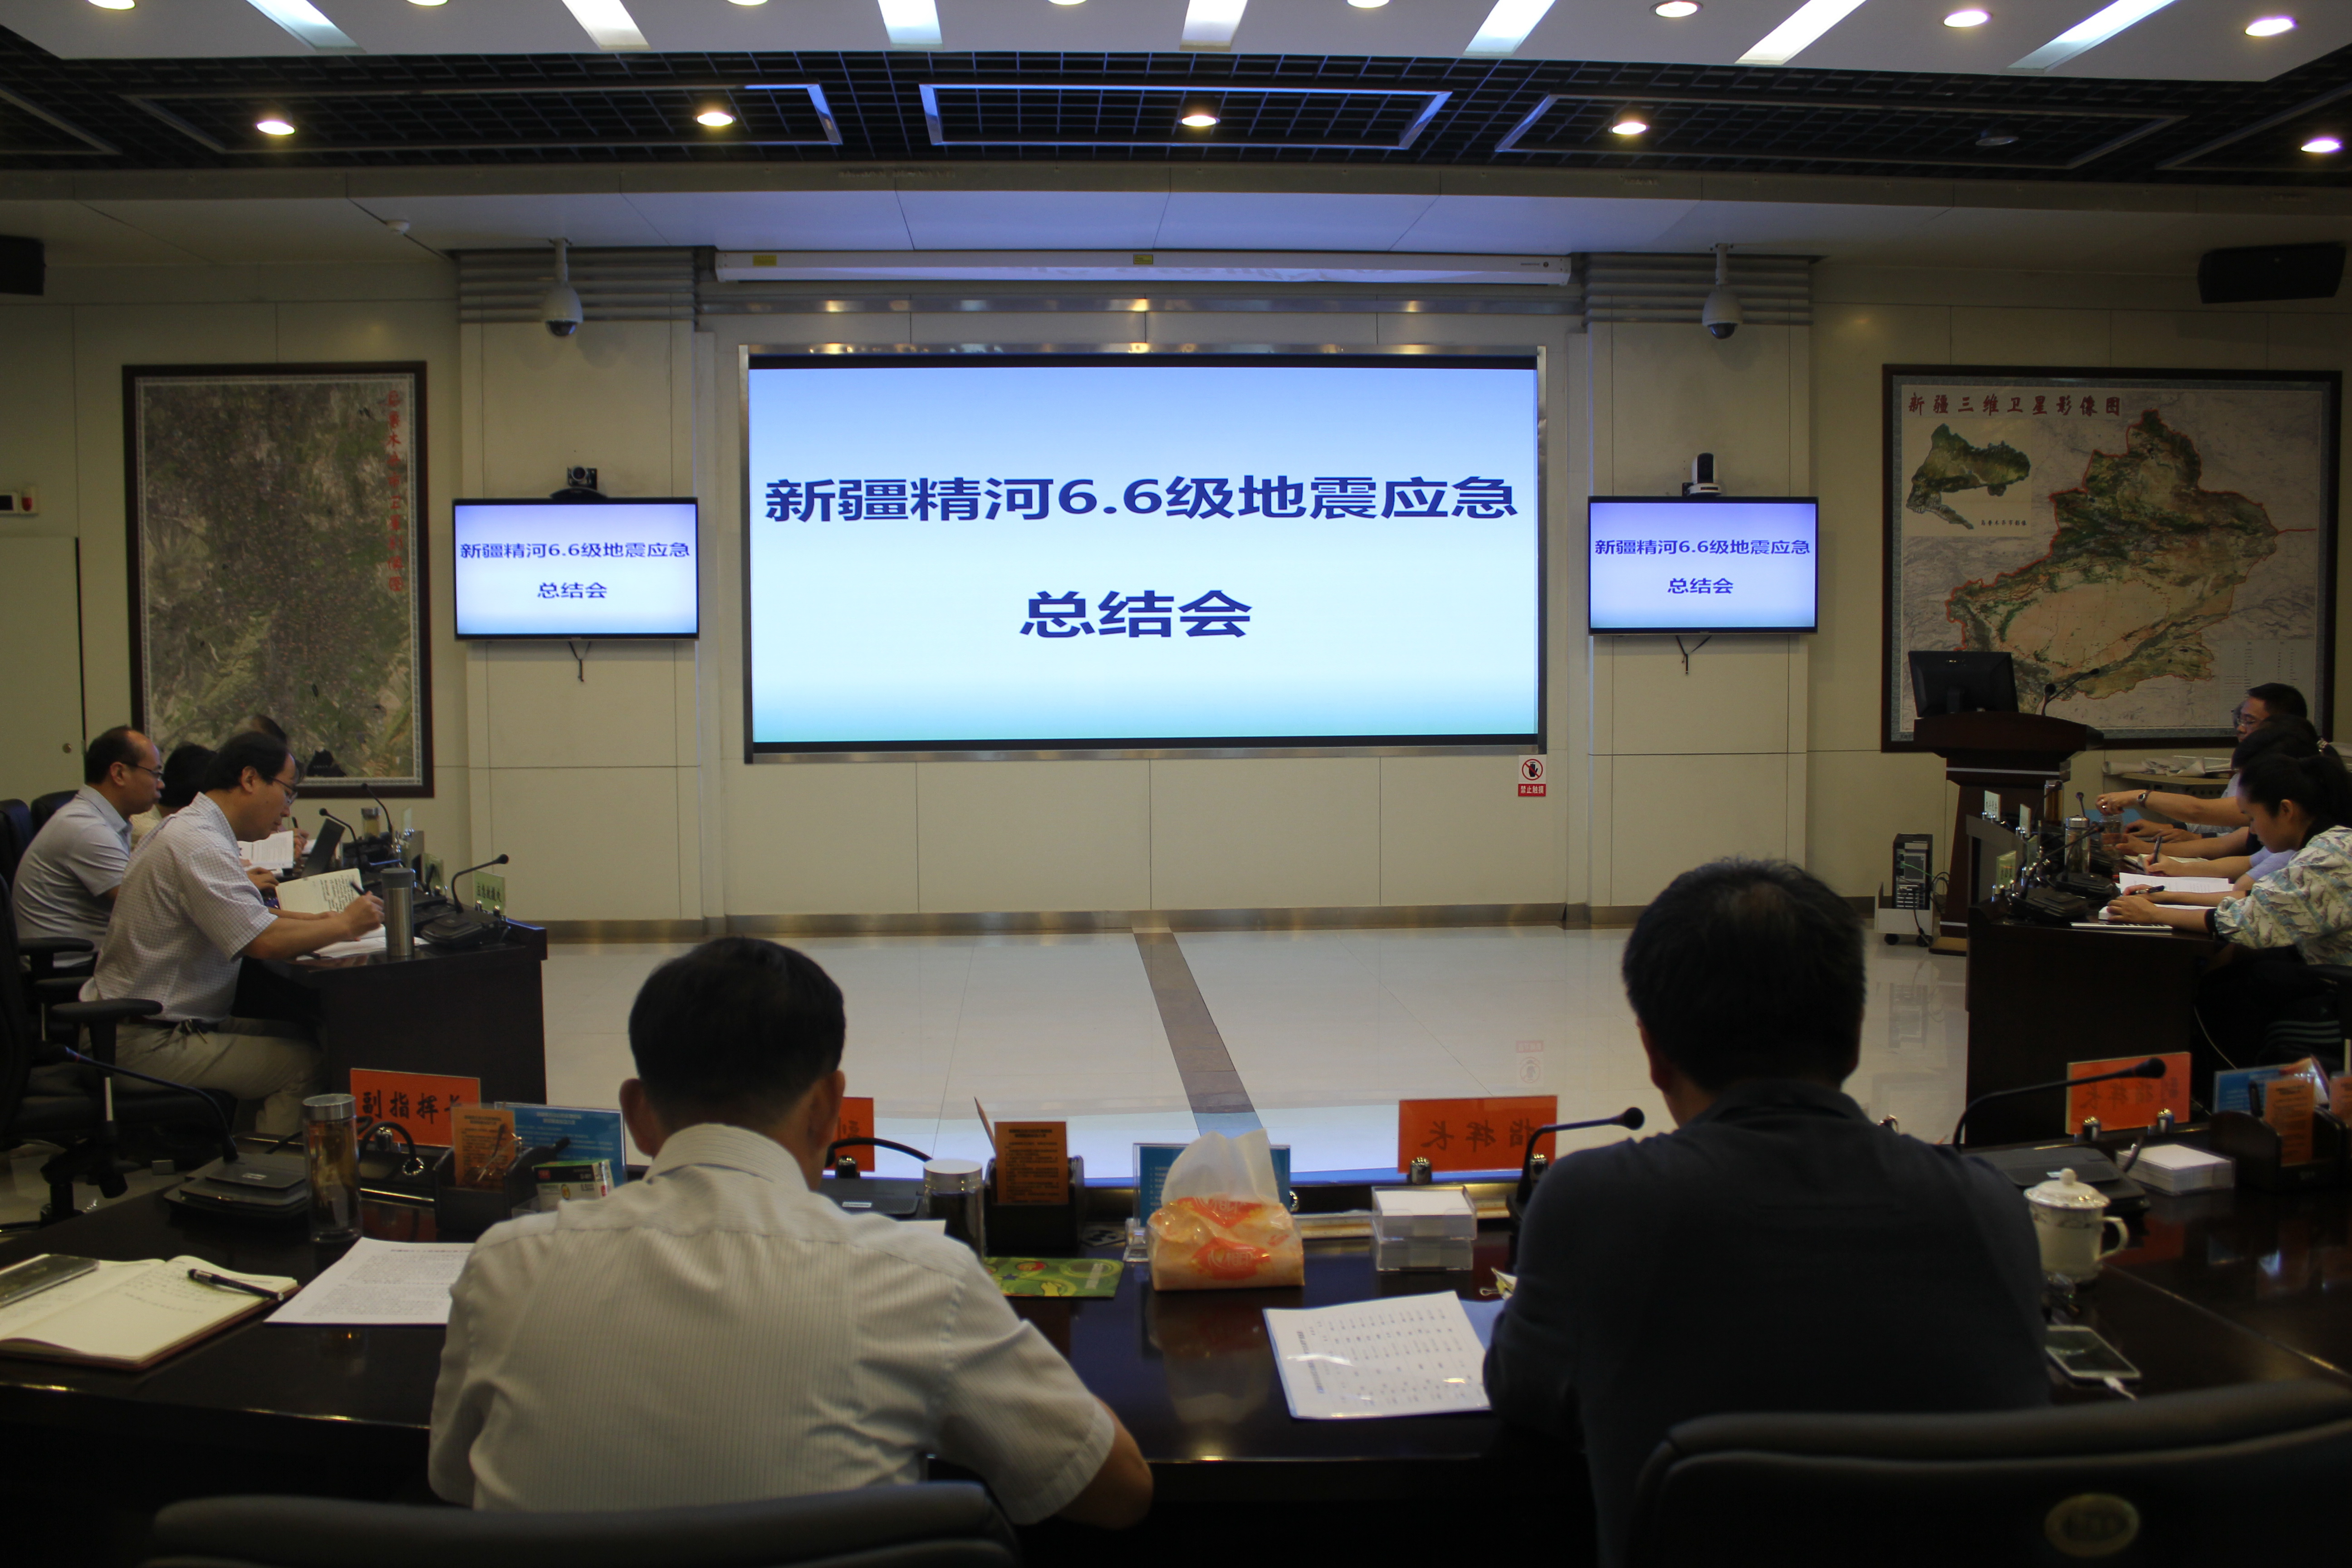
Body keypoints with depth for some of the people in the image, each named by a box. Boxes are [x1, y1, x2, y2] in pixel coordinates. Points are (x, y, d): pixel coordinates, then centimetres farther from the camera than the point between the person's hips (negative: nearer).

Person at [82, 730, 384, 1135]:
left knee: (295, 1034, 8)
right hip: (147, 1043, -11)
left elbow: (247, 918, 23)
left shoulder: (188, 828, 14)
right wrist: (344, 925, -12)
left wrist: (321, 920, 9)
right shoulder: (199, 846, -21)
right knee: (306, 1063, -15)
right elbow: (264, 942, -27)